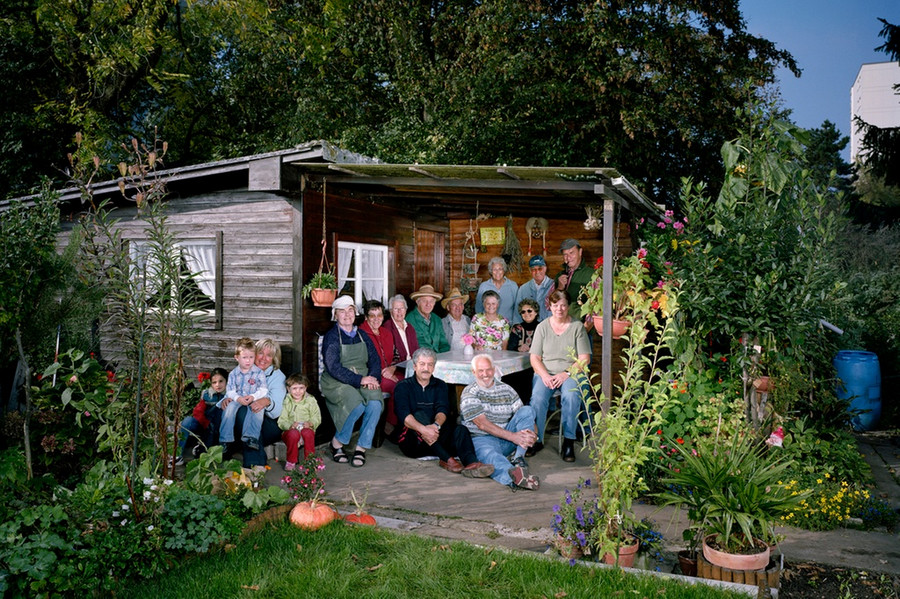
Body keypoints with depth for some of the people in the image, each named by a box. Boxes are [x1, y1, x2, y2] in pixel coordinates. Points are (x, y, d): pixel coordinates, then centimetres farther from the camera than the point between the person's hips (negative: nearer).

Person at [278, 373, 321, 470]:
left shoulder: (310, 400, 2)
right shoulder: (286, 402, 0)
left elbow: (317, 418, -1)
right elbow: (281, 421, -5)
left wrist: (310, 423, -23)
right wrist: (290, 425, -25)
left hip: (307, 429, 1)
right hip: (290, 430, 0)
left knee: (307, 433, -34)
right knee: (294, 433, -35)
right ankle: (291, 461, -14)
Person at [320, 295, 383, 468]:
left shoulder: (362, 335, 17)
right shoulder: (331, 336, -1)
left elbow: (375, 360, 9)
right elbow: (333, 367, -12)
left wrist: (373, 378, -13)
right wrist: (360, 380, -19)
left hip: (364, 381, 4)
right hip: (337, 383, -4)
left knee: (375, 404, -27)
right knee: (357, 405, -32)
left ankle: (361, 448, -13)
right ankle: (337, 443, -8)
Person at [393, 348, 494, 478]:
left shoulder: (440, 385, 15)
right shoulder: (403, 386, 5)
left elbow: (443, 409, -4)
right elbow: (404, 415, -13)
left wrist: (436, 425, -28)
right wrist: (423, 429, -32)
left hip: (434, 435, 3)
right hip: (412, 441, -3)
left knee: (460, 429, -24)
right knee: (420, 415, -30)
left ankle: (471, 463, -52)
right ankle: (446, 459, -38)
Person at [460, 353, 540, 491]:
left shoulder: (506, 389, 14)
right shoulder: (469, 393, 0)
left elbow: (526, 416, 8)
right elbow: (482, 424, -13)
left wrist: (533, 434, -17)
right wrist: (512, 436, -23)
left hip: (507, 441, 5)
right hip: (481, 439, -5)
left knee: (527, 409, -11)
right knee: (487, 454, -39)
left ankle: (518, 460, -26)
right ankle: (513, 475, -73)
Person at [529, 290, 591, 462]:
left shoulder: (577, 326, 4)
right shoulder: (542, 327, 9)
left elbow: (585, 359, -1)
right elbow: (535, 358, 5)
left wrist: (566, 374, -15)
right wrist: (545, 375, -13)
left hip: (572, 373, -1)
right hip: (545, 372, 1)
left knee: (571, 397, -34)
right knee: (537, 398, -29)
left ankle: (569, 441, -22)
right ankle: (536, 440, -17)